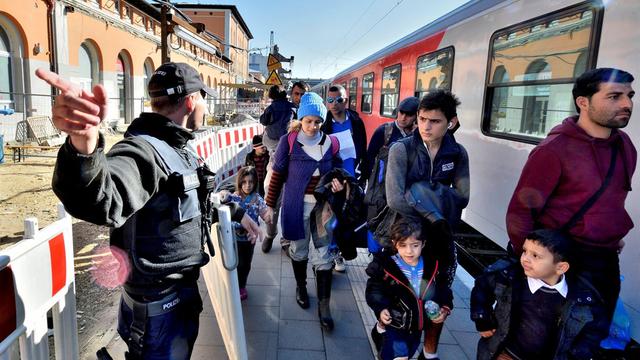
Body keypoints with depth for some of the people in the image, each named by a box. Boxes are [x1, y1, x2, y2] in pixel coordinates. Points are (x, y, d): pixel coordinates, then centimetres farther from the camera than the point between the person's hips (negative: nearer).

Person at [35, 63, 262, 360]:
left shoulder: (178, 149, 6)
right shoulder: (142, 151, -27)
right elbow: (102, 199, -50)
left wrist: (238, 214, 22)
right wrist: (83, 145, -68)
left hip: (185, 291, 9)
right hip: (158, 304, -9)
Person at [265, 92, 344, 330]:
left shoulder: (330, 143, -1)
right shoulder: (288, 142, -9)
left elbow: (337, 168, 14)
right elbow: (278, 175, -4)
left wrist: (338, 182, -8)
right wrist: (270, 204, -3)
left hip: (323, 205, 1)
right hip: (296, 205, -1)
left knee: (322, 254, 2)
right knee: (298, 249, 17)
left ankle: (324, 306, 13)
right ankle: (301, 286, 43)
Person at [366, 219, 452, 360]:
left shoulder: (432, 265, -10)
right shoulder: (385, 265, -22)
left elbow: (443, 289, 5)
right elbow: (374, 290, -14)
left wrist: (445, 308, -9)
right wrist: (380, 309, -28)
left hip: (417, 325, 5)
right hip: (395, 324, -4)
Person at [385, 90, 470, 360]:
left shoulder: (458, 153, -1)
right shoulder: (401, 149, -11)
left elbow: (462, 198, -1)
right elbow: (395, 200, -19)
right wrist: (433, 219, -19)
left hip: (438, 231, 3)